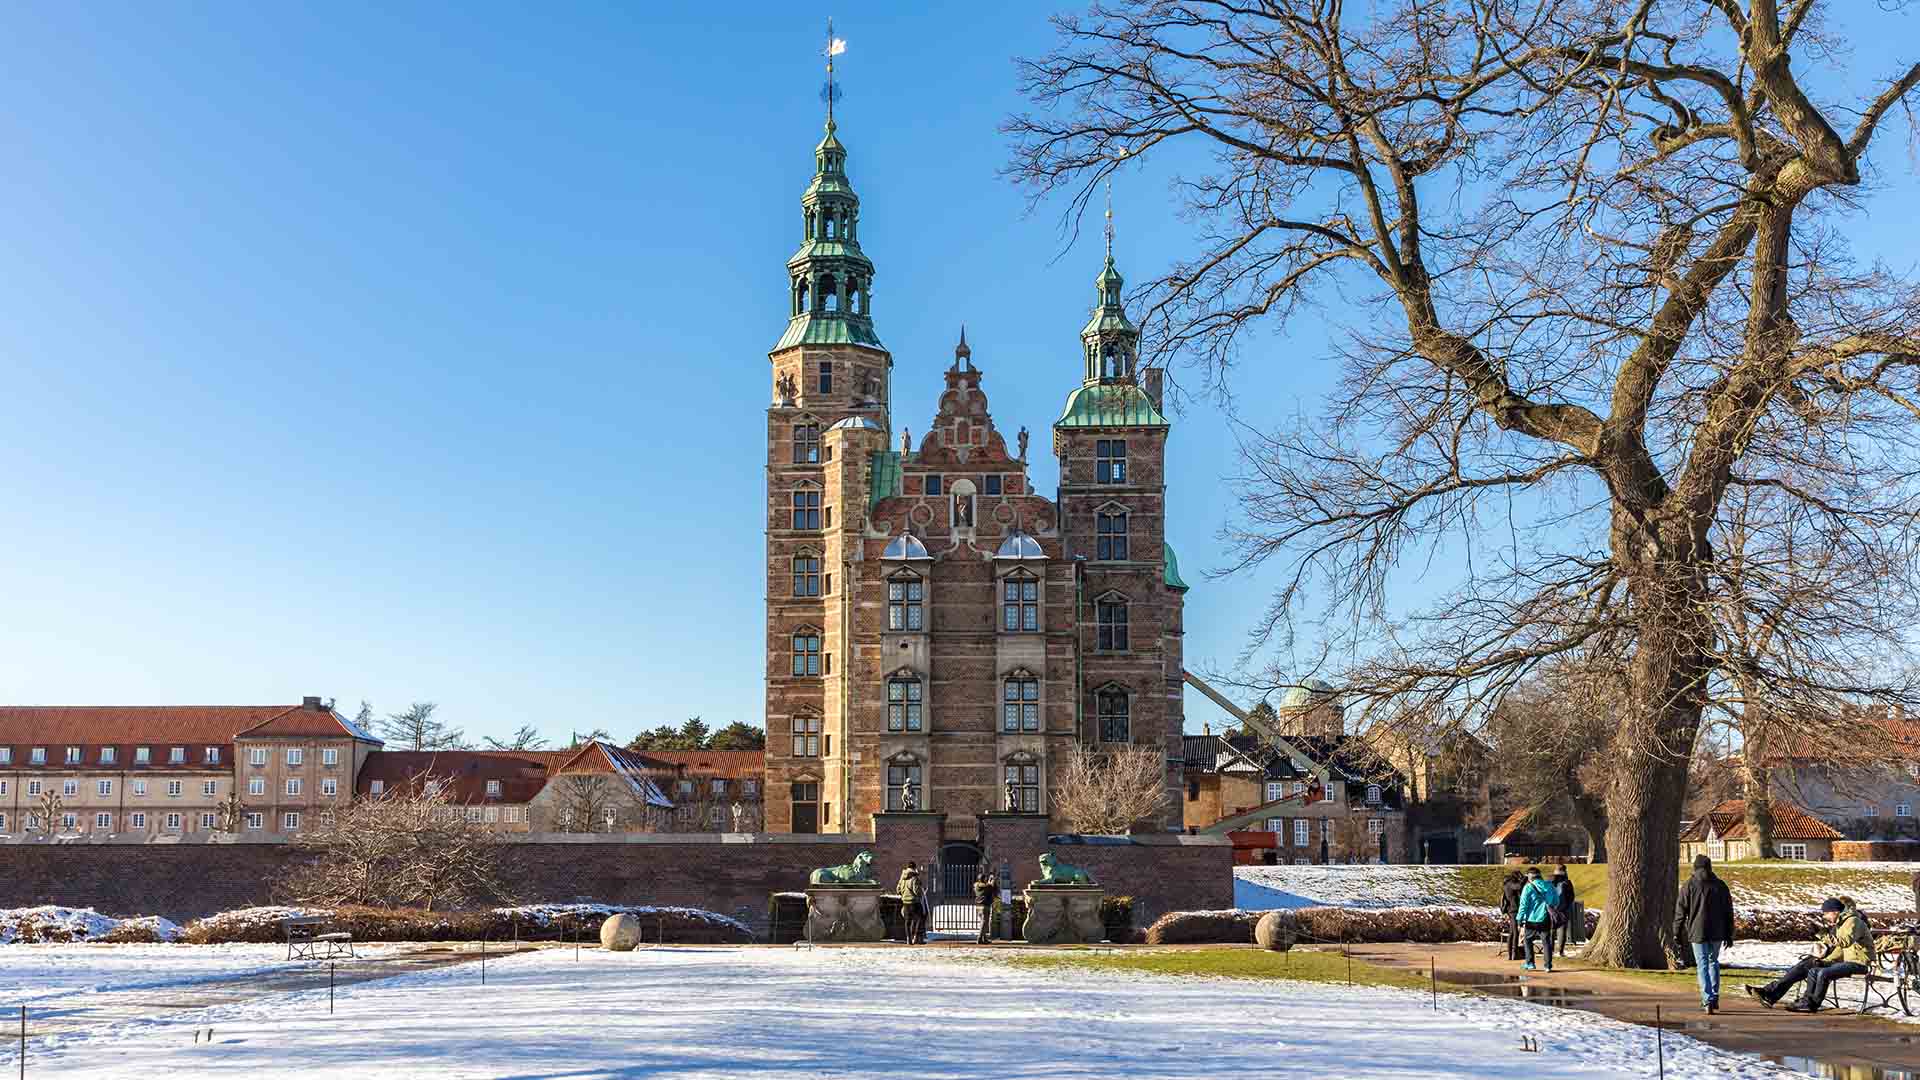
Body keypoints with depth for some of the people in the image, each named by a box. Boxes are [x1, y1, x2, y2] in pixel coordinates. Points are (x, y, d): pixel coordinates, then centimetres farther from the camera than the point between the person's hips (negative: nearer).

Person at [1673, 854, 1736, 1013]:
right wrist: (1728, 935, 15)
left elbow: (1681, 911, -3)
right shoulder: (1720, 885, 6)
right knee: (1713, 961, 19)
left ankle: (1708, 1000, -12)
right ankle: (1714, 997, 20)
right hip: (1717, 932, 3)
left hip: (1697, 932, -3)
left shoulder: (1689, 885, -3)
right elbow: (1729, 912, 10)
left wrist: (1677, 932, 6)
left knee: (1702, 965, -2)